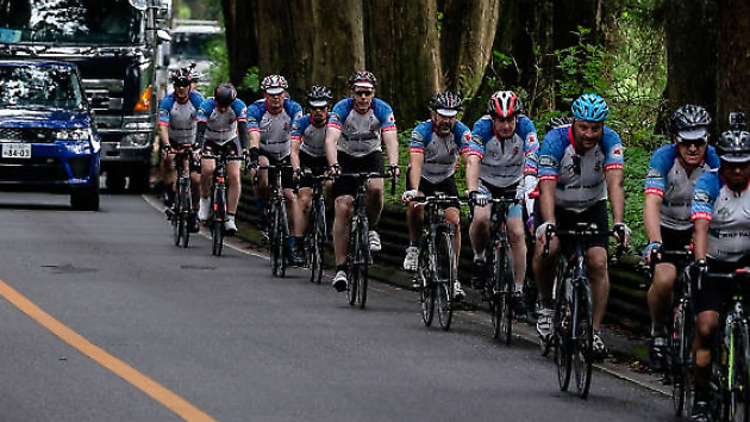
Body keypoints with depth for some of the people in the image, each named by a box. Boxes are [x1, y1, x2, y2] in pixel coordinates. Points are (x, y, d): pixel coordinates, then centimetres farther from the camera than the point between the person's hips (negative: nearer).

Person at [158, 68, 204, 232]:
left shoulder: (197, 100, -16)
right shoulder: (167, 102, -18)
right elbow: (163, 126, -28)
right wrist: (167, 146, -44)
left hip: (191, 142, 1)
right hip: (172, 140, -1)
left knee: (196, 179, -9)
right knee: (169, 159, -35)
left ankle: (194, 213, 11)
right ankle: (170, 192, -15)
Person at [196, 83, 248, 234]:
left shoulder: (239, 107, -23)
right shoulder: (207, 106, -27)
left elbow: (243, 130, -30)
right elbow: (200, 130, -34)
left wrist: (245, 150, -45)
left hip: (230, 141, 1)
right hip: (210, 141, -1)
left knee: (234, 177, -14)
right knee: (207, 170, -27)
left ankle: (230, 218, -10)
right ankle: (205, 199, 1)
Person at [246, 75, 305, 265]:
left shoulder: (293, 108, -15)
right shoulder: (256, 110, -19)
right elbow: (254, 135, -32)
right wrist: (254, 155, -50)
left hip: (284, 157, 2)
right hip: (263, 154, -2)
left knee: (291, 196, -10)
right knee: (262, 168, -37)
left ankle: (293, 244, -4)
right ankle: (262, 210, -15)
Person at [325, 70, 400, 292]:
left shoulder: (383, 110, -19)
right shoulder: (342, 108, -22)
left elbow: (391, 140, -30)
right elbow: (331, 140, -33)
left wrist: (393, 165, -49)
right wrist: (333, 165, -50)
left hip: (371, 155, 1)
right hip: (345, 156, -1)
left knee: (375, 188, -32)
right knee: (343, 207, -14)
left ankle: (372, 229, -1)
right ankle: (341, 268, -11)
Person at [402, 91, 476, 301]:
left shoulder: (462, 132, -24)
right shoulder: (422, 131, -27)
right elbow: (416, 163, -38)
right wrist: (413, 190, -55)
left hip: (445, 179, 2)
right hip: (422, 176, -1)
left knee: (454, 221, -16)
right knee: (416, 205, -33)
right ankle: (414, 246, -8)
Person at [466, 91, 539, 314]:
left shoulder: (525, 127, -22)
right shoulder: (482, 128, -25)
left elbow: (531, 160, -34)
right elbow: (473, 161, -37)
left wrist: (530, 184, -54)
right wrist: (474, 192, -52)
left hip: (512, 186, 1)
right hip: (485, 183, -1)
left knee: (516, 233, -13)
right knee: (481, 218, -29)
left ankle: (518, 292, -5)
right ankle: (479, 258, -1)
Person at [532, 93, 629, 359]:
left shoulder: (609, 141, -22)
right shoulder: (555, 141, -27)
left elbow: (614, 184, -32)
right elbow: (547, 188, -35)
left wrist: (619, 224, -46)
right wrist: (548, 225, -51)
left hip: (592, 207, 2)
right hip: (558, 206, -1)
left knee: (598, 263, -14)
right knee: (545, 250, -27)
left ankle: (594, 332, -6)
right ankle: (547, 305, -1)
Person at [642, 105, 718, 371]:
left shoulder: (716, 161, -19)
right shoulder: (664, 158, -24)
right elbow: (652, 202, -36)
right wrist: (654, 243, -51)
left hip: (698, 230, 2)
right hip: (667, 229, -2)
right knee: (665, 279, -25)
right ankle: (658, 333, 2)